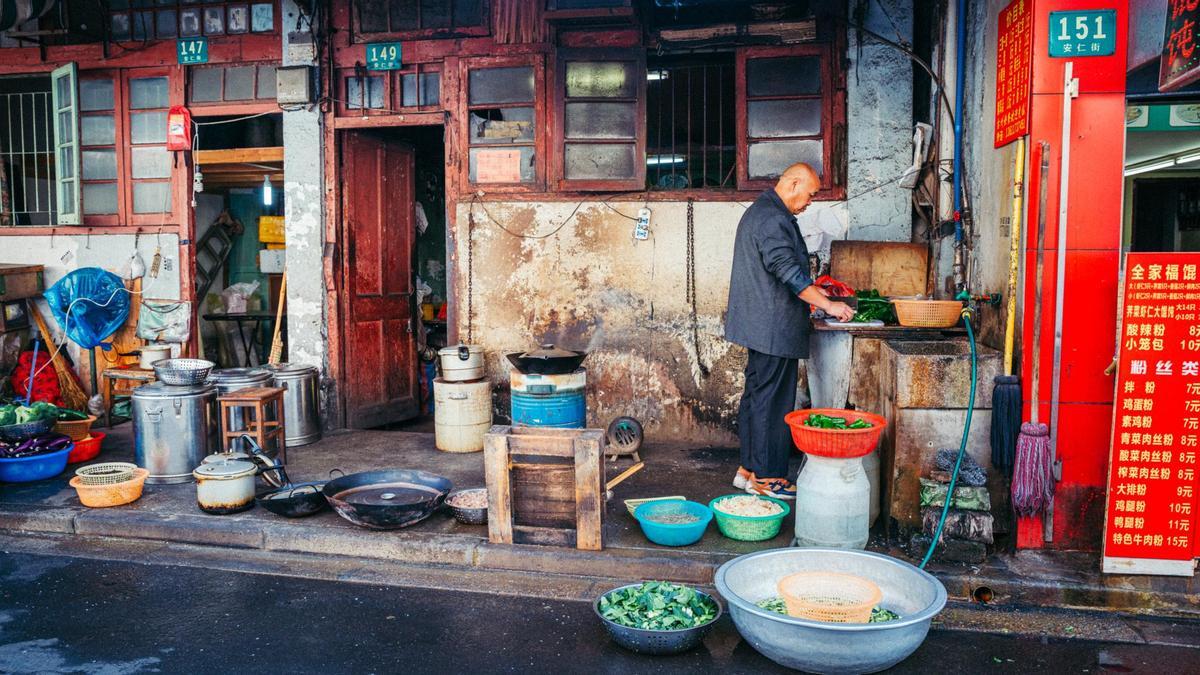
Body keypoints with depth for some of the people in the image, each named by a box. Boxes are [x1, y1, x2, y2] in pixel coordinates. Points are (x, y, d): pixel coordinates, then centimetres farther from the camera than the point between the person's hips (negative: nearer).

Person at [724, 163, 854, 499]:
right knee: (772, 400, -4)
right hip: (774, 329, -11)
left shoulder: (760, 212, 19)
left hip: (760, 327, 11)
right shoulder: (772, 219, -16)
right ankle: (765, 477, 4)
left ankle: (749, 469, 21)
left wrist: (812, 291, 25)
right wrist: (828, 305, -18)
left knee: (756, 395, 14)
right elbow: (788, 271, -23)